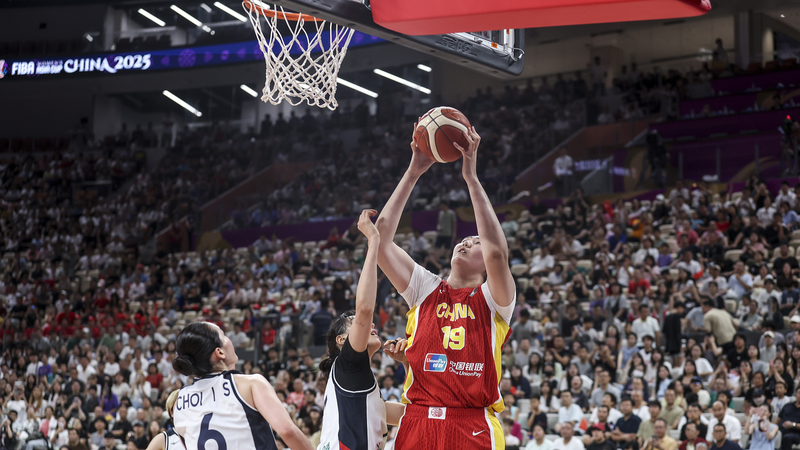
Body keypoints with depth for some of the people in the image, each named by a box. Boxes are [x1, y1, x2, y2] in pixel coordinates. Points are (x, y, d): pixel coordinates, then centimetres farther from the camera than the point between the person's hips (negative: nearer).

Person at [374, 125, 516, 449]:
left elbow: (497, 253, -14)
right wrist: (413, 173, 1)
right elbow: (380, 239, 5)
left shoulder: (492, 299, 6)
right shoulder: (425, 289, 14)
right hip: (417, 422, 2)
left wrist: (471, 177, -12)